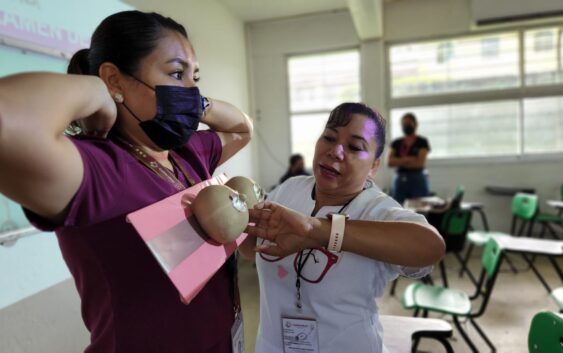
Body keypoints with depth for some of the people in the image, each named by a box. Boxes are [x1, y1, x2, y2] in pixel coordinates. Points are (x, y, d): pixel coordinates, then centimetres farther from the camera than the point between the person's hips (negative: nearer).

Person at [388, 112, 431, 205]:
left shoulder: (422, 142, 2)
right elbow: (390, 162, 1)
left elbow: (420, 163, -7)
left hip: (418, 180, -3)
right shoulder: (396, 143, 12)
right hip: (399, 180, 3)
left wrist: (399, 162, -1)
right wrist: (408, 159, -9)